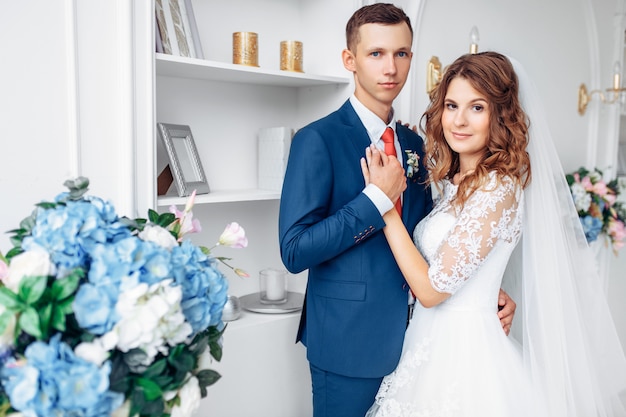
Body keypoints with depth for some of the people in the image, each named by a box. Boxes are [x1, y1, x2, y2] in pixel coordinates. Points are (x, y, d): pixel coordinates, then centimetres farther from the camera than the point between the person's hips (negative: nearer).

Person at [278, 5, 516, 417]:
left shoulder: (415, 145, 6)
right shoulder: (318, 140, -14)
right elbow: (294, 251, -20)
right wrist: (377, 199, -23)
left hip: (410, 338, 6)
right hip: (349, 343, -6)